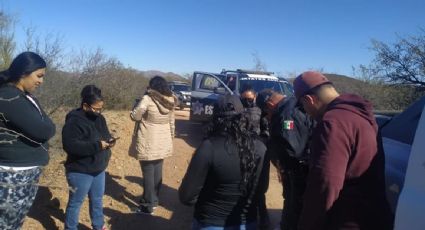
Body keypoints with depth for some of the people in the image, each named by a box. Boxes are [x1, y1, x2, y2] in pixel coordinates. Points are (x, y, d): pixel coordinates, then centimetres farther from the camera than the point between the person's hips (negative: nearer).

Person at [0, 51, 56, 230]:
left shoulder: (25, 96, 12)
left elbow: (46, 126, 10)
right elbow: (43, 130, -25)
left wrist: (44, 126, -10)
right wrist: (45, 126, -4)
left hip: (28, 173, 9)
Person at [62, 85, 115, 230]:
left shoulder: (99, 118, 4)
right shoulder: (74, 121, -21)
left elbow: (104, 134, 18)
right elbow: (70, 145, -30)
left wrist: (109, 140, -7)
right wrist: (97, 146, -29)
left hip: (99, 169, 8)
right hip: (80, 172, -8)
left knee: (97, 200, 21)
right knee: (76, 202, 10)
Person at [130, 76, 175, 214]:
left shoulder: (147, 99, -16)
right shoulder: (170, 101, 2)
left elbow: (134, 116, -8)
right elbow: (171, 123, 9)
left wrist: (138, 104, 7)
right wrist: (170, 139, 20)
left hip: (148, 144, -6)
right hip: (163, 143, 6)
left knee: (148, 174, 3)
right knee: (157, 172, 18)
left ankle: (148, 206, 12)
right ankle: (154, 200, 33)